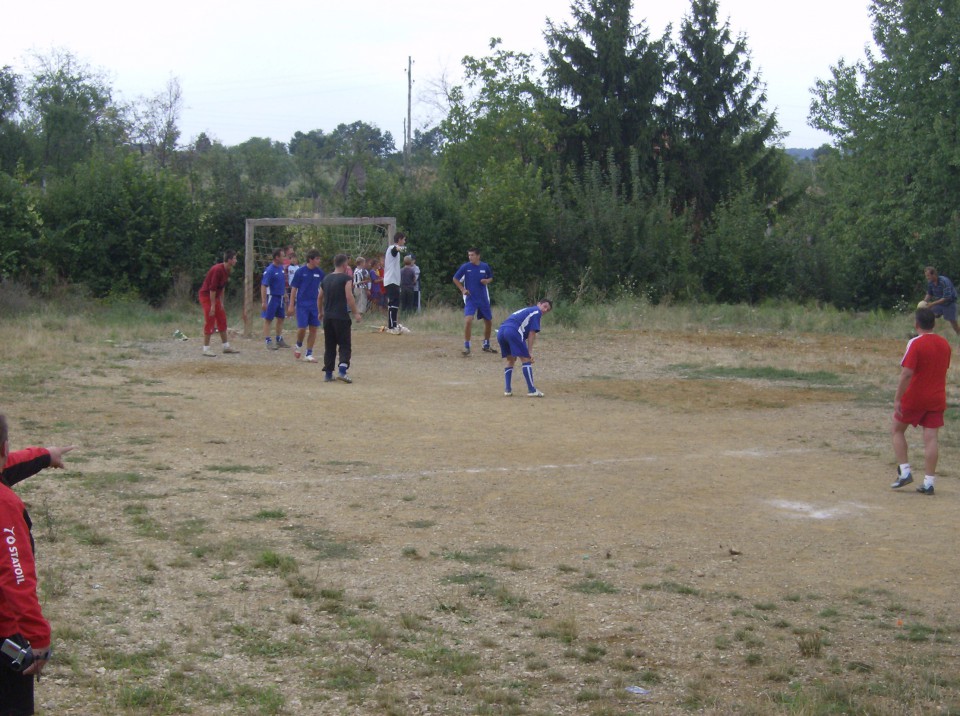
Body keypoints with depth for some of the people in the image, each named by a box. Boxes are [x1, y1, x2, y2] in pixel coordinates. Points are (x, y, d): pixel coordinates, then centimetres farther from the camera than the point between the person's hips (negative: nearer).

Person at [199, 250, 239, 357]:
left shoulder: (227, 271, 4)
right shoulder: (218, 270, -25)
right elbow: (212, 288, -25)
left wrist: (221, 302, 13)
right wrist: (212, 306, -24)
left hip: (215, 296, 9)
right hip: (206, 296, -9)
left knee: (222, 321, 12)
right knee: (210, 323, -9)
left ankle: (226, 347, 20)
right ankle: (206, 349, -3)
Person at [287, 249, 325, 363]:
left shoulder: (319, 272, 3)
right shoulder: (300, 271, -7)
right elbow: (294, 289, -3)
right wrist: (291, 305, -6)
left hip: (314, 305, 4)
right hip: (302, 304, -4)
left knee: (313, 329, 3)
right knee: (302, 328, -10)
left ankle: (309, 354, 12)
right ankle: (299, 346, 20)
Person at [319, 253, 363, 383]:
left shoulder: (326, 279, 11)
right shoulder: (346, 278, -7)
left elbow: (320, 297, 17)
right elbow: (349, 297, -15)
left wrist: (321, 312, 30)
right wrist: (355, 313, -8)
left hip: (327, 317, 6)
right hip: (341, 317, -6)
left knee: (329, 346, 12)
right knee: (345, 345, -1)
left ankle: (328, 373, 12)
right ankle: (342, 370, -17)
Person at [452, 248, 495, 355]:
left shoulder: (485, 267, 0)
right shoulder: (465, 267, -7)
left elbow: (491, 278, 16)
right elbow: (455, 279, 4)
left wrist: (487, 281, -6)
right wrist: (463, 290, -6)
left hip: (484, 299, 4)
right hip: (470, 299, -3)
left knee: (489, 321, 11)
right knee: (468, 320, -21)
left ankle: (486, 345, 30)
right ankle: (466, 346, -12)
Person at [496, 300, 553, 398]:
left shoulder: (525, 310, 36)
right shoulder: (536, 312, 12)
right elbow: (532, 333, 3)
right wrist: (530, 352, 2)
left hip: (500, 331, 8)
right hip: (513, 331, -8)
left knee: (510, 360, 21)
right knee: (526, 360, -1)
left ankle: (507, 390, 15)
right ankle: (531, 390, -4)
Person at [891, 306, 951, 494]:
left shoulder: (915, 343, -15)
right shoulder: (944, 344, 6)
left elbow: (907, 374, -21)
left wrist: (897, 398, -18)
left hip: (914, 398, -5)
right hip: (937, 398, 5)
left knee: (896, 430, 13)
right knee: (931, 439, 2)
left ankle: (904, 471, 4)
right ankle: (929, 482, -1)